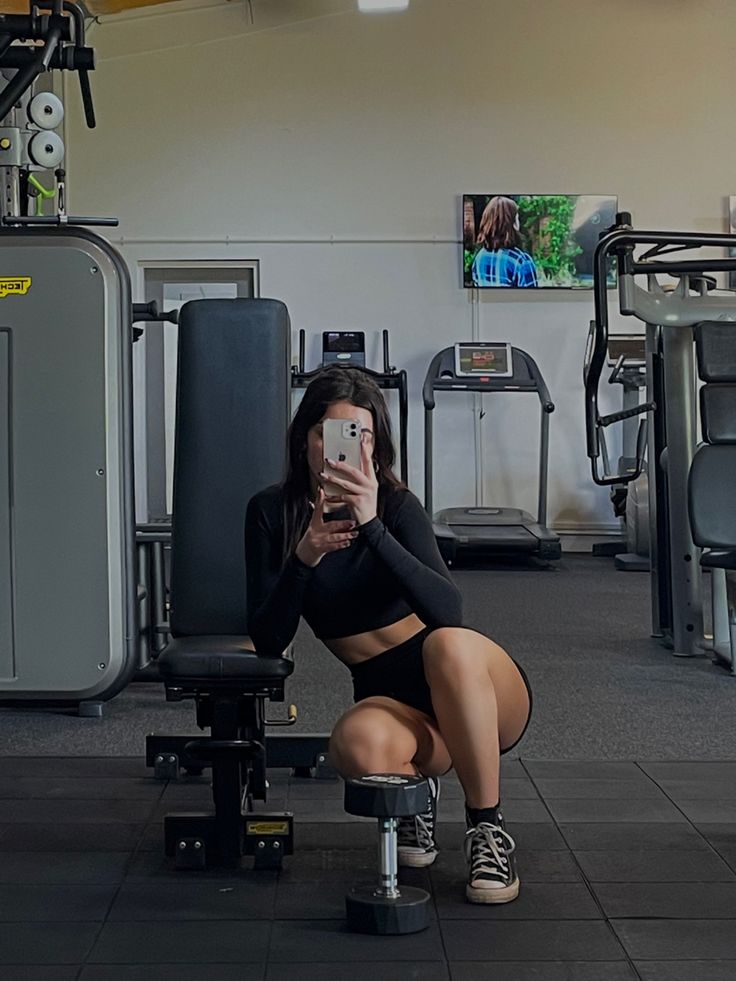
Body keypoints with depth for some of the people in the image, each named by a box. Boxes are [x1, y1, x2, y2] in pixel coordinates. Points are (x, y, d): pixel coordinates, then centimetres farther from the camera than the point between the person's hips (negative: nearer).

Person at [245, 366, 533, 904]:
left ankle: (488, 829, -18)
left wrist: (371, 526, -37)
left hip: (477, 688, 0)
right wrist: (305, 558, -24)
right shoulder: (273, 512, -3)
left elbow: (449, 612, -26)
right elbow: (268, 642, -8)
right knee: (358, 744, -35)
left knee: (448, 645, -37)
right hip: (391, 698, 1)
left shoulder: (396, 505, -10)